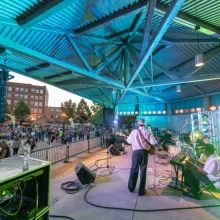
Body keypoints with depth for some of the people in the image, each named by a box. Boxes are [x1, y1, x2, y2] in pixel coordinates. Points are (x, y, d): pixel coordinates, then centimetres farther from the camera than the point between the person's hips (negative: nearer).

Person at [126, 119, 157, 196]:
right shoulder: (147, 132, 1)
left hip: (136, 152, 0)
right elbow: (154, 142, -4)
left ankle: (131, 187, 29)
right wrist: (148, 142, 15)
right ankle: (141, 191, 18)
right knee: (143, 171, 10)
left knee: (134, 169, 15)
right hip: (144, 152, 0)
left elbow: (128, 141, 11)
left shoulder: (134, 131, 0)